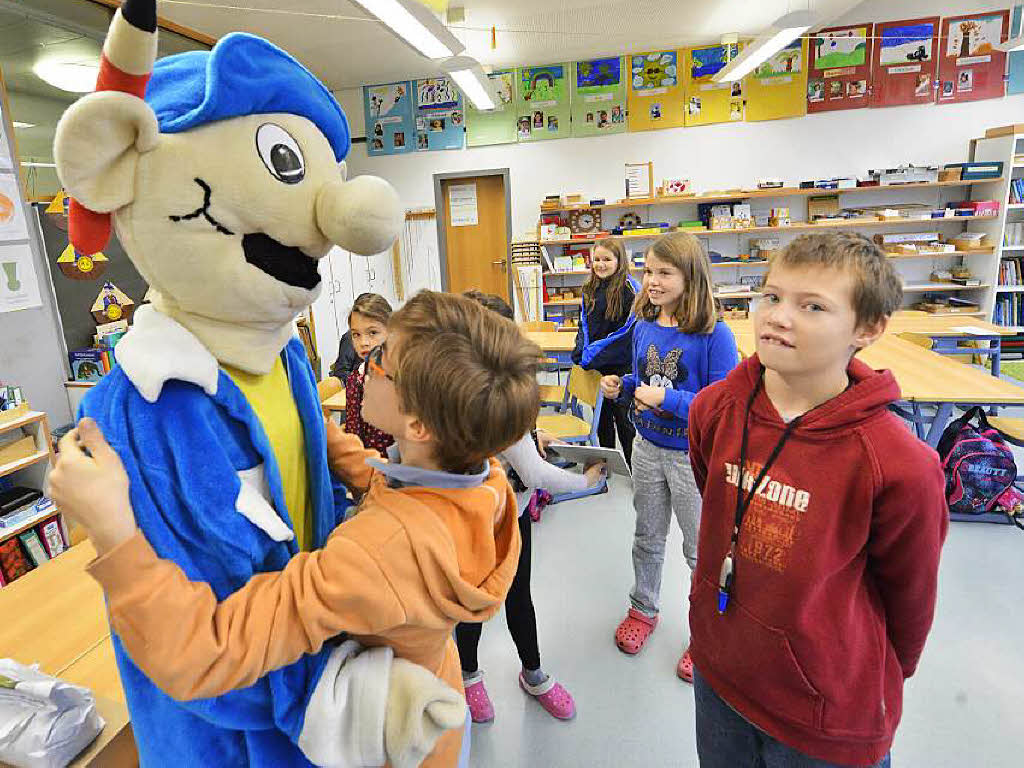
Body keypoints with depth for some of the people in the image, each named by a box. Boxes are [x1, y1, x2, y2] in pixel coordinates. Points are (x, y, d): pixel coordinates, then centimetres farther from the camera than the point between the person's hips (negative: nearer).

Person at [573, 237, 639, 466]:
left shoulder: (629, 288, -12)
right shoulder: (590, 290, 10)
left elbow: (629, 329, -16)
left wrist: (598, 352, -18)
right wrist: (581, 353, 2)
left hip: (620, 364, -6)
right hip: (594, 364, 6)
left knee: (623, 415, 3)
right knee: (602, 414, 16)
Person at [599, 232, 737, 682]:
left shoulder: (714, 335, -21)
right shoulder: (643, 327, -2)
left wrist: (667, 399, -30)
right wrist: (621, 386, -8)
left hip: (694, 456, -5)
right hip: (647, 447, 6)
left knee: (700, 549, 14)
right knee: (647, 537, 23)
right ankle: (642, 609, 45)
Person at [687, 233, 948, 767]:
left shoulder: (900, 466, -25)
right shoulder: (715, 408, -14)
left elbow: (909, 592, -8)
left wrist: (891, 673, 8)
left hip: (829, 712, -3)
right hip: (717, 666, 4)